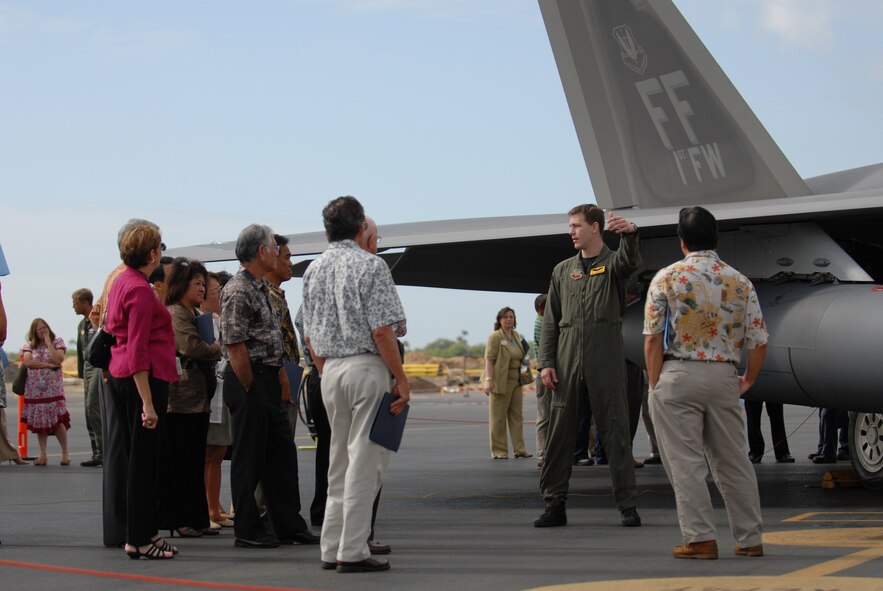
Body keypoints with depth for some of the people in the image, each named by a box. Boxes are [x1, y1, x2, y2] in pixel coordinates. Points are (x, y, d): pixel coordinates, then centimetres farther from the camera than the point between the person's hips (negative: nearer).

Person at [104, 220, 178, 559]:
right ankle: (140, 539, 0)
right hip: (146, 377, -10)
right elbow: (138, 350, -20)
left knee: (135, 457, 13)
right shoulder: (141, 290, -16)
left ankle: (142, 533, 20)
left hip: (120, 375, 10)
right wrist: (148, 403, -22)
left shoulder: (122, 281, 13)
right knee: (144, 460, -5)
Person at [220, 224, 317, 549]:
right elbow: (235, 348, -19)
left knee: (282, 454, 13)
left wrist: (278, 371, 14)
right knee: (249, 458, -1)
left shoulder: (260, 287, 16)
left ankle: (289, 525, 20)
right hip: (249, 380, -10)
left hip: (267, 380, 10)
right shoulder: (237, 291, -16)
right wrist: (251, 390, -15)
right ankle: (248, 531, 7)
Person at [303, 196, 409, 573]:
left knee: (339, 460, 14)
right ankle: (352, 552, -3)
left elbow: (310, 336, 14)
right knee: (364, 462, -3)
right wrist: (400, 379, -10)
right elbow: (382, 331, -15)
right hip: (367, 367, -7)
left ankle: (332, 548, 17)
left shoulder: (313, 270, 12)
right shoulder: (369, 265, -9)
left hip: (330, 371, 7)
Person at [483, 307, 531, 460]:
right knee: (498, 418, -1)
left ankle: (519, 449, 10)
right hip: (500, 382, -7)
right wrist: (489, 380, -21)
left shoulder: (516, 336, 14)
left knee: (517, 417, 7)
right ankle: (499, 451, 2)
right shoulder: (495, 337, -7)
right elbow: (489, 359, -13)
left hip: (516, 382, 7)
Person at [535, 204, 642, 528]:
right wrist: (546, 362, 2)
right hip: (568, 363, 4)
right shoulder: (562, 271, 16)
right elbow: (550, 321, 13)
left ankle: (627, 505, 3)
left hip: (606, 364, -3)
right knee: (559, 434, 2)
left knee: (616, 433, -2)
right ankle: (555, 504, 8)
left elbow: (629, 259, -21)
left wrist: (629, 233, -44)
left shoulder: (612, 262, 6)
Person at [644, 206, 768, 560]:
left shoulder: (667, 278, -2)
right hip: (724, 376, 3)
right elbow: (758, 342, 4)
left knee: (686, 462, 0)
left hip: (678, 375, -3)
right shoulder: (740, 282, 5)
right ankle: (750, 539, 15)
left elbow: (653, 339, -7)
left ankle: (700, 538, -2)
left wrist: (655, 384, 0)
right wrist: (748, 380, 18)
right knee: (732, 461, 11)